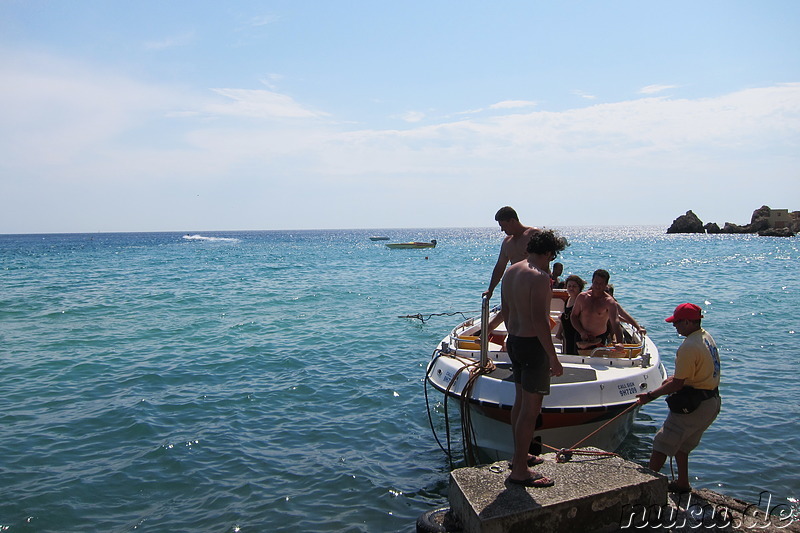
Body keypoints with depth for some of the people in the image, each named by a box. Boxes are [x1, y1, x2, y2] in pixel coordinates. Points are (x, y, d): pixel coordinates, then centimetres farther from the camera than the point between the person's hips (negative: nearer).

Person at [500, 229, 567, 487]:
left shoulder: (511, 271, 9)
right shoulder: (540, 277, -20)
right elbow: (539, 321, -24)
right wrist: (553, 358, -19)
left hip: (514, 341, 10)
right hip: (533, 345, -10)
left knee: (520, 402, 20)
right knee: (531, 409, -1)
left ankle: (520, 456, 34)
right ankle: (519, 471, 6)